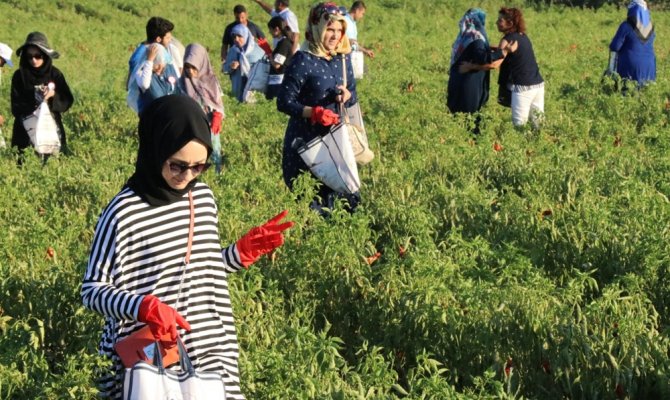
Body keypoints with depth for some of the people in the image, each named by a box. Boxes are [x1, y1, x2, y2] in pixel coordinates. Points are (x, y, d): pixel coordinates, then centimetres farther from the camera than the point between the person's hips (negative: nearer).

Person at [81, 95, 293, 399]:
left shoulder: (204, 199, 6)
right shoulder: (124, 213, -13)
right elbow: (93, 290, -10)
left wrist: (246, 250, 6)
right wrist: (145, 306, -25)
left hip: (209, 356, 5)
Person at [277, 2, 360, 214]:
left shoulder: (343, 59, 5)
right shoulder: (303, 61, -15)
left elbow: (353, 96, 14)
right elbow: (284, 102, -15)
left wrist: (347, 96, -9)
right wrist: (315, 113, -25)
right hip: (306, 142, -6)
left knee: (348, 197, 9)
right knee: (312, 200, 1)